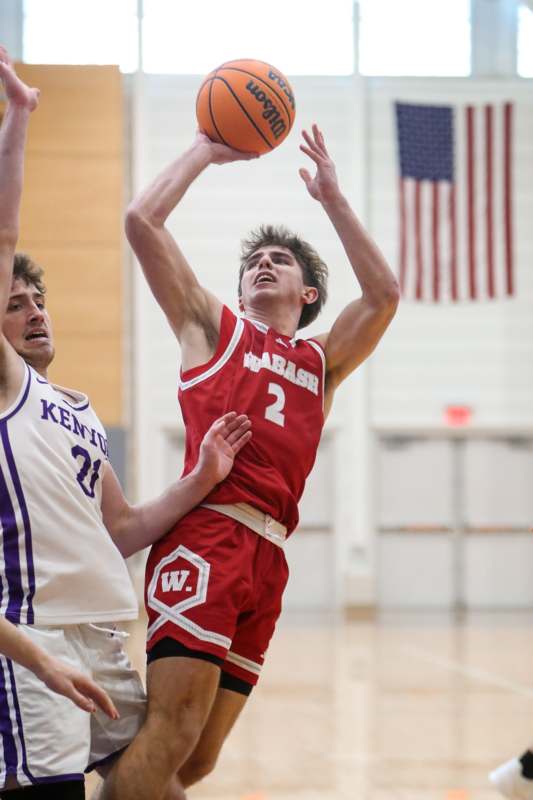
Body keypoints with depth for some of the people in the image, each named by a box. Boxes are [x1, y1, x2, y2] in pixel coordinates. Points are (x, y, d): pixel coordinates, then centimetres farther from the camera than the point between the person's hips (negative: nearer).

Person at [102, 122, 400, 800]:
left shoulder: (323, 362, 29)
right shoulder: (213, 327, 19)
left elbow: (383, 294, 14)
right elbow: (141, 220, 11)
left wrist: (331, 197, 18)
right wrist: (206, 151, 20)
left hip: (268, 561, 5)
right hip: (205, 541, -5)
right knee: (173, 733, -20)